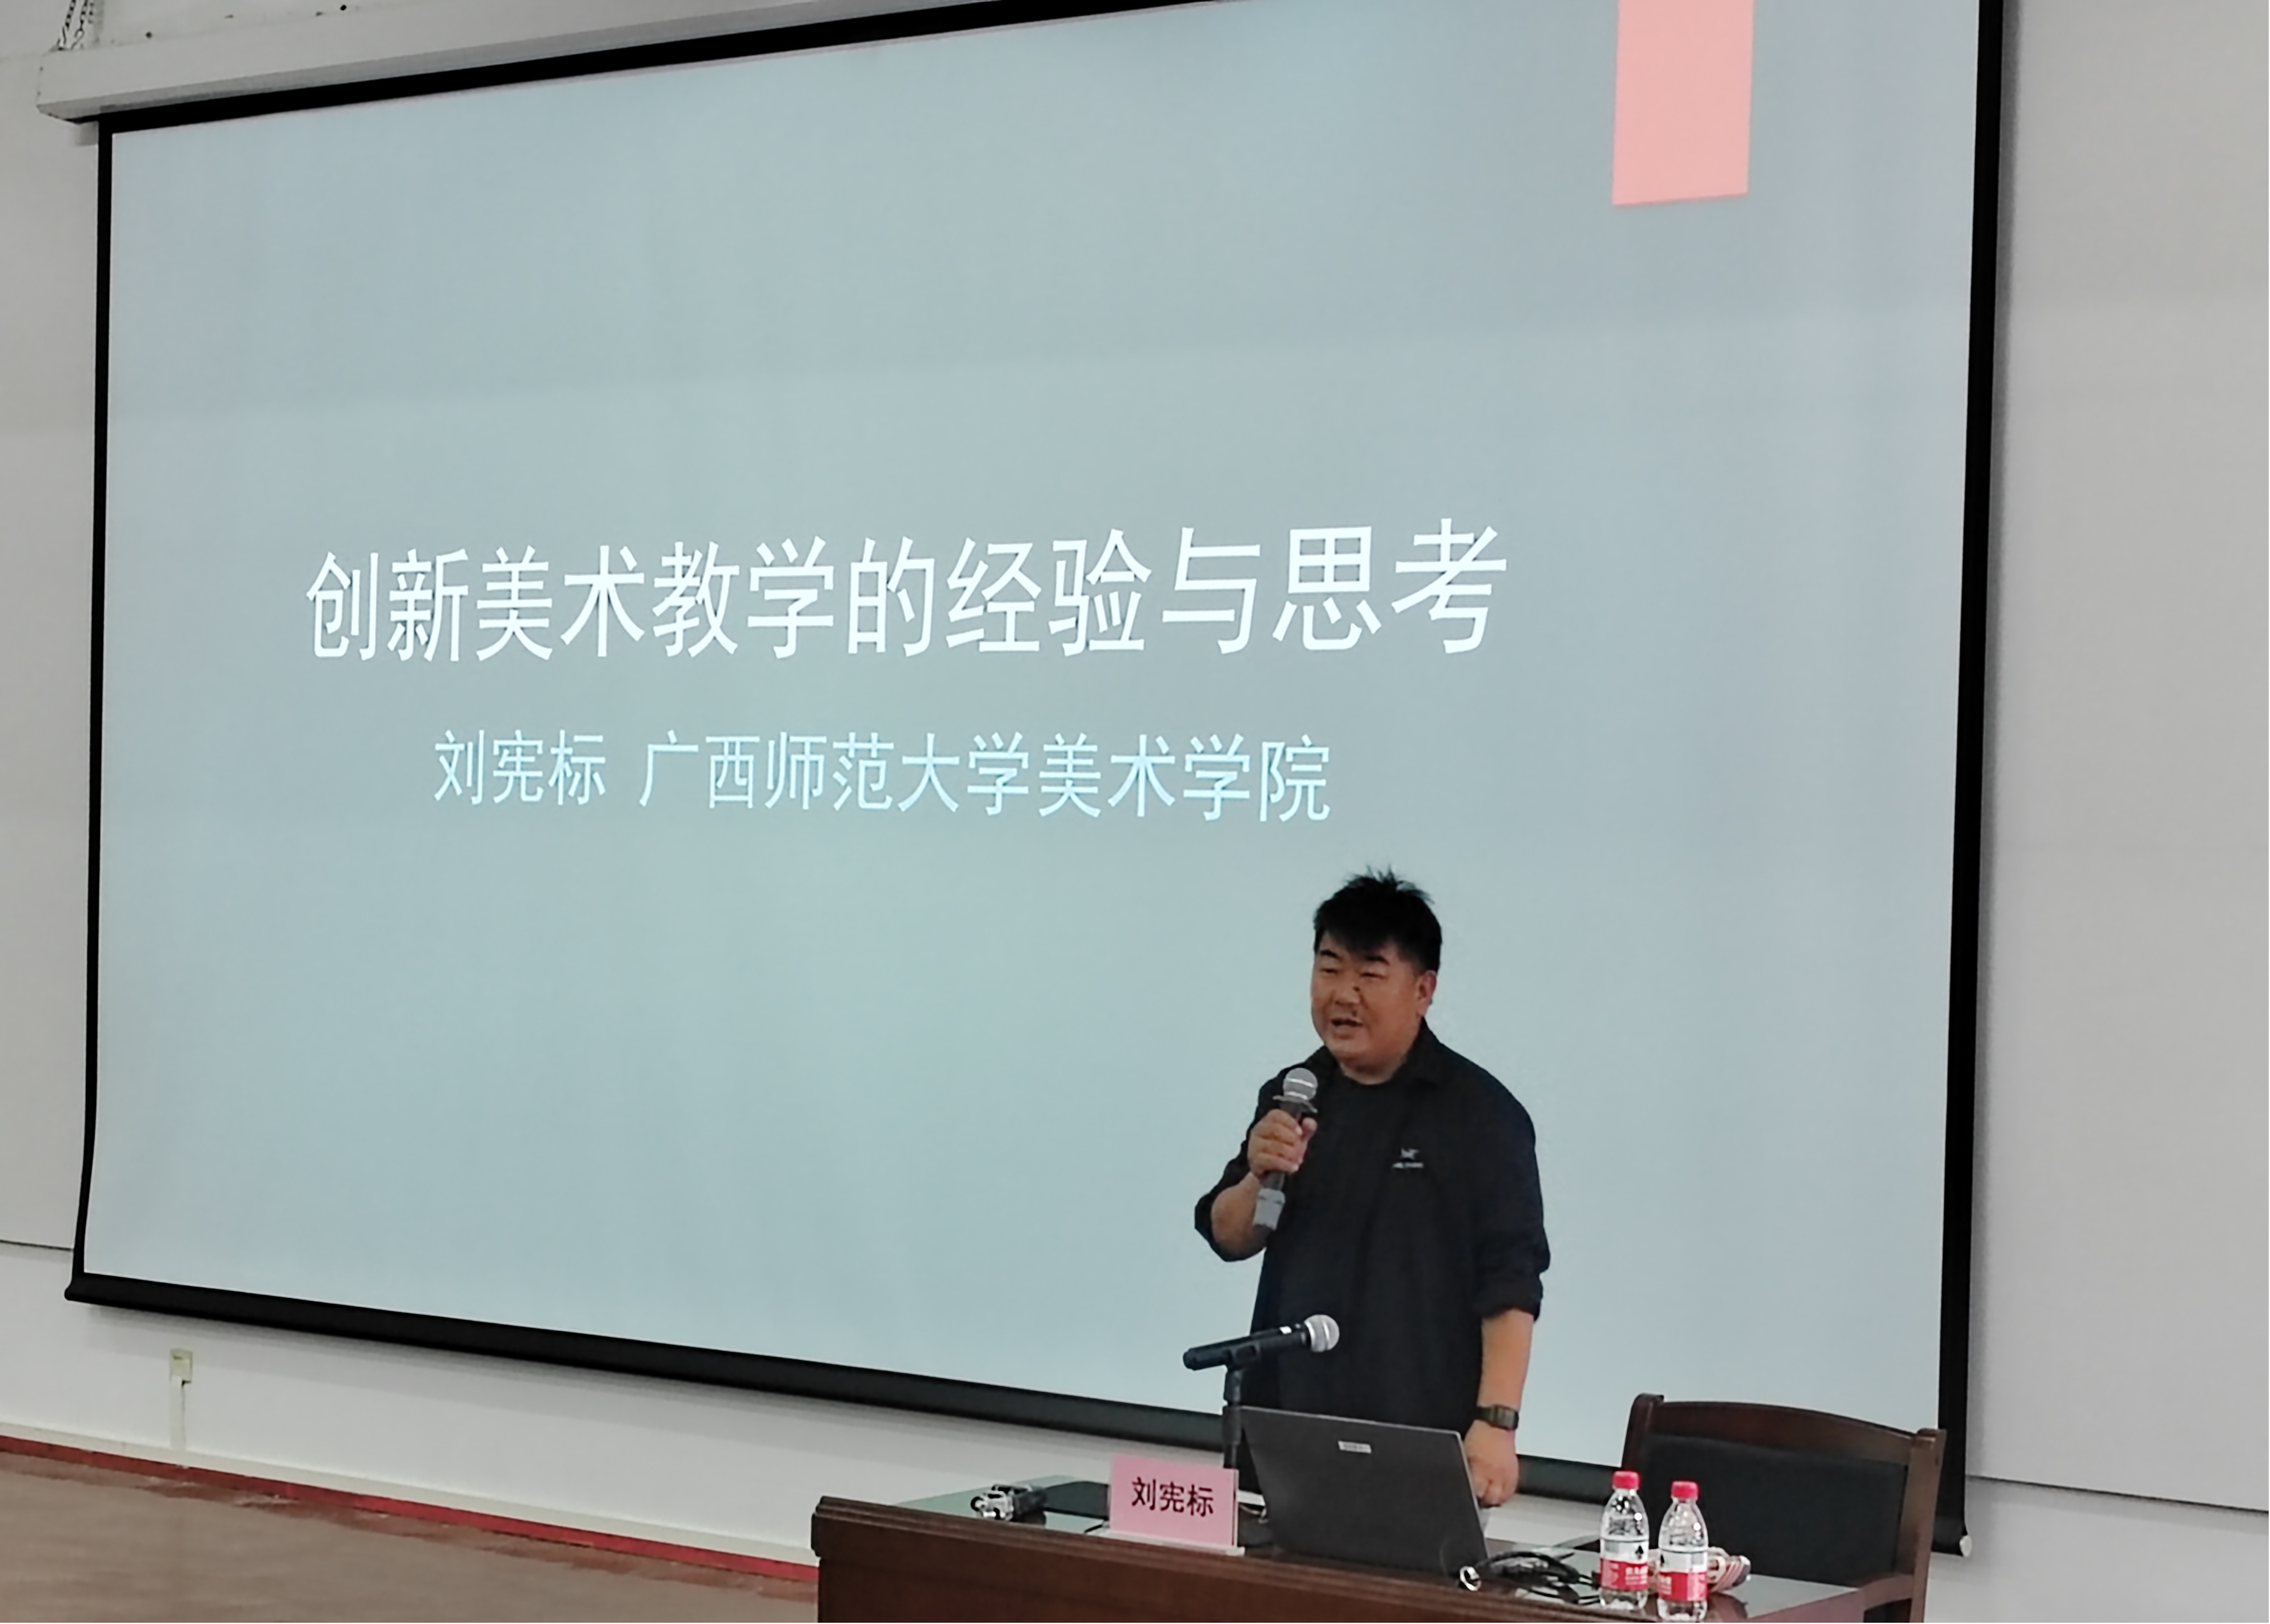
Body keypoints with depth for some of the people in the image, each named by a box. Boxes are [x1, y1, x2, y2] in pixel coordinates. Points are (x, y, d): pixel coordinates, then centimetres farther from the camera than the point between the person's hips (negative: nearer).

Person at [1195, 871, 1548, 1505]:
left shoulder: (1479, 1113, -6)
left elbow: (1510, 1284, -11)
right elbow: (1228, 1238, 12)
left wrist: (1495, 1422, -19)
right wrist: (1259, 1177, -9)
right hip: (1285, 1428, 5)